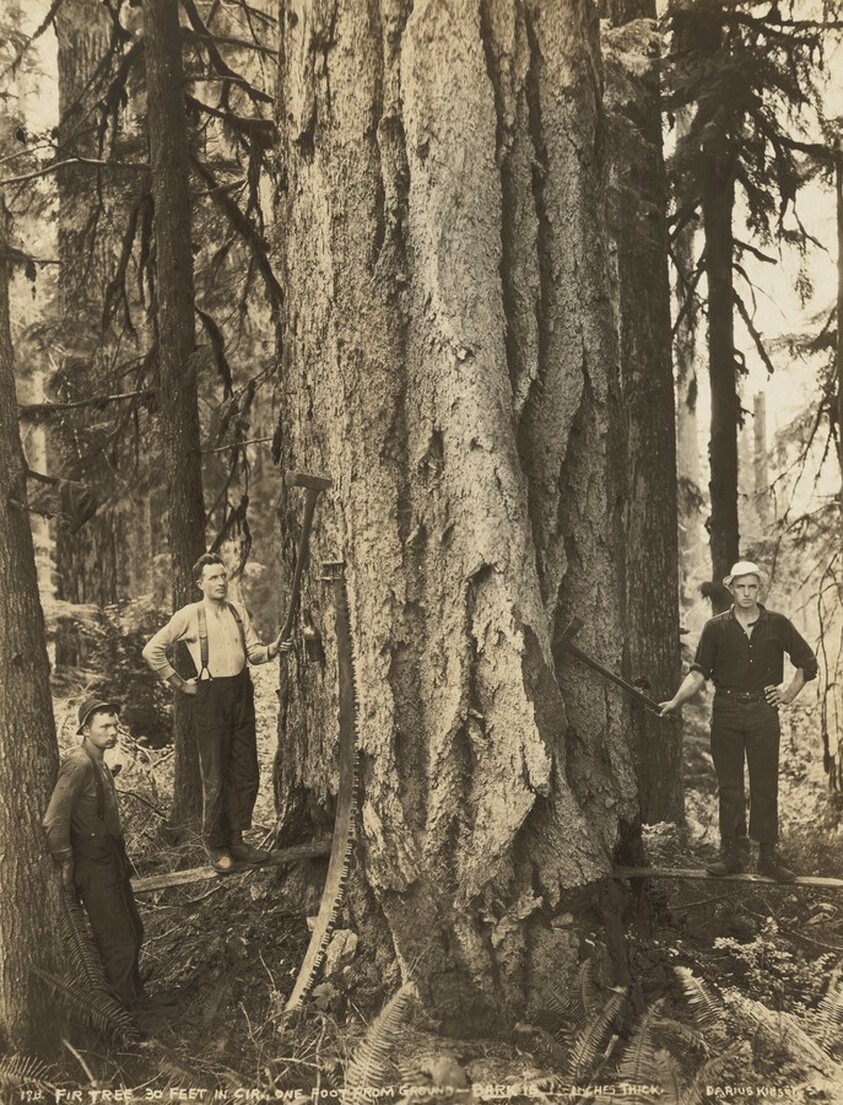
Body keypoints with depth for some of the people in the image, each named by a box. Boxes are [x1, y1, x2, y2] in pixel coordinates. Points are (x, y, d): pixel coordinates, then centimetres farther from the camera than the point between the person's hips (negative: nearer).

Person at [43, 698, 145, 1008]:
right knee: (119, 944, 0)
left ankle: (135, 999, 36)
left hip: (112, 863, 10)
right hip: (94, 869, -10)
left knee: (133, 933, 19)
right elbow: (54, 821, -26)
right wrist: (66, 865, -17)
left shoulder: (99, 764, 10)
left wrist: (121, 860, 13)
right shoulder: (79, 764, -21)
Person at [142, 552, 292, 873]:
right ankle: (216, 846, 15)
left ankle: (236, 840, 22)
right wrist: (179, 683, -4)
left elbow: (253, 652, 8)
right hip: (211, 696, -5)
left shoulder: (239, 612, 8)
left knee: (246, 774, 9)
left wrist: (272, 650, -13)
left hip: (241, 692, 5)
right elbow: (152, 650, -5)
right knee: (215, 778, 1)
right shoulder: (190, 615, -6)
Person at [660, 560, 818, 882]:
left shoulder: (777, 624, 3)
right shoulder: (716, 627, 3)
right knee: (729, 786, 5)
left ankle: (768, 855, 9)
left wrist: (789, 693, 5)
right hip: (726, 713, 0)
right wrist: (676, 701, -11)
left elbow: (808, 663, 13)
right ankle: (731, 854, 11)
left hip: (763, 712, 0)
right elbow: (698, 673, 0)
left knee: (765, 785, 2)